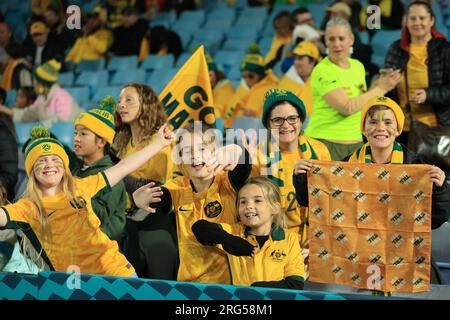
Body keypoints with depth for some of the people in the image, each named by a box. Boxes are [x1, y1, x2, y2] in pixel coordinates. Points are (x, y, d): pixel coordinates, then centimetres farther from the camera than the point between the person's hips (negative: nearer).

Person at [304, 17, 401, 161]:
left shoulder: (358, 66, 11)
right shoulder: (322, 71, -11)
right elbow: (347, 107, -20)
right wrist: (381, 89, -12)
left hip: (355, 142, 7)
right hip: (326, 142, -6)